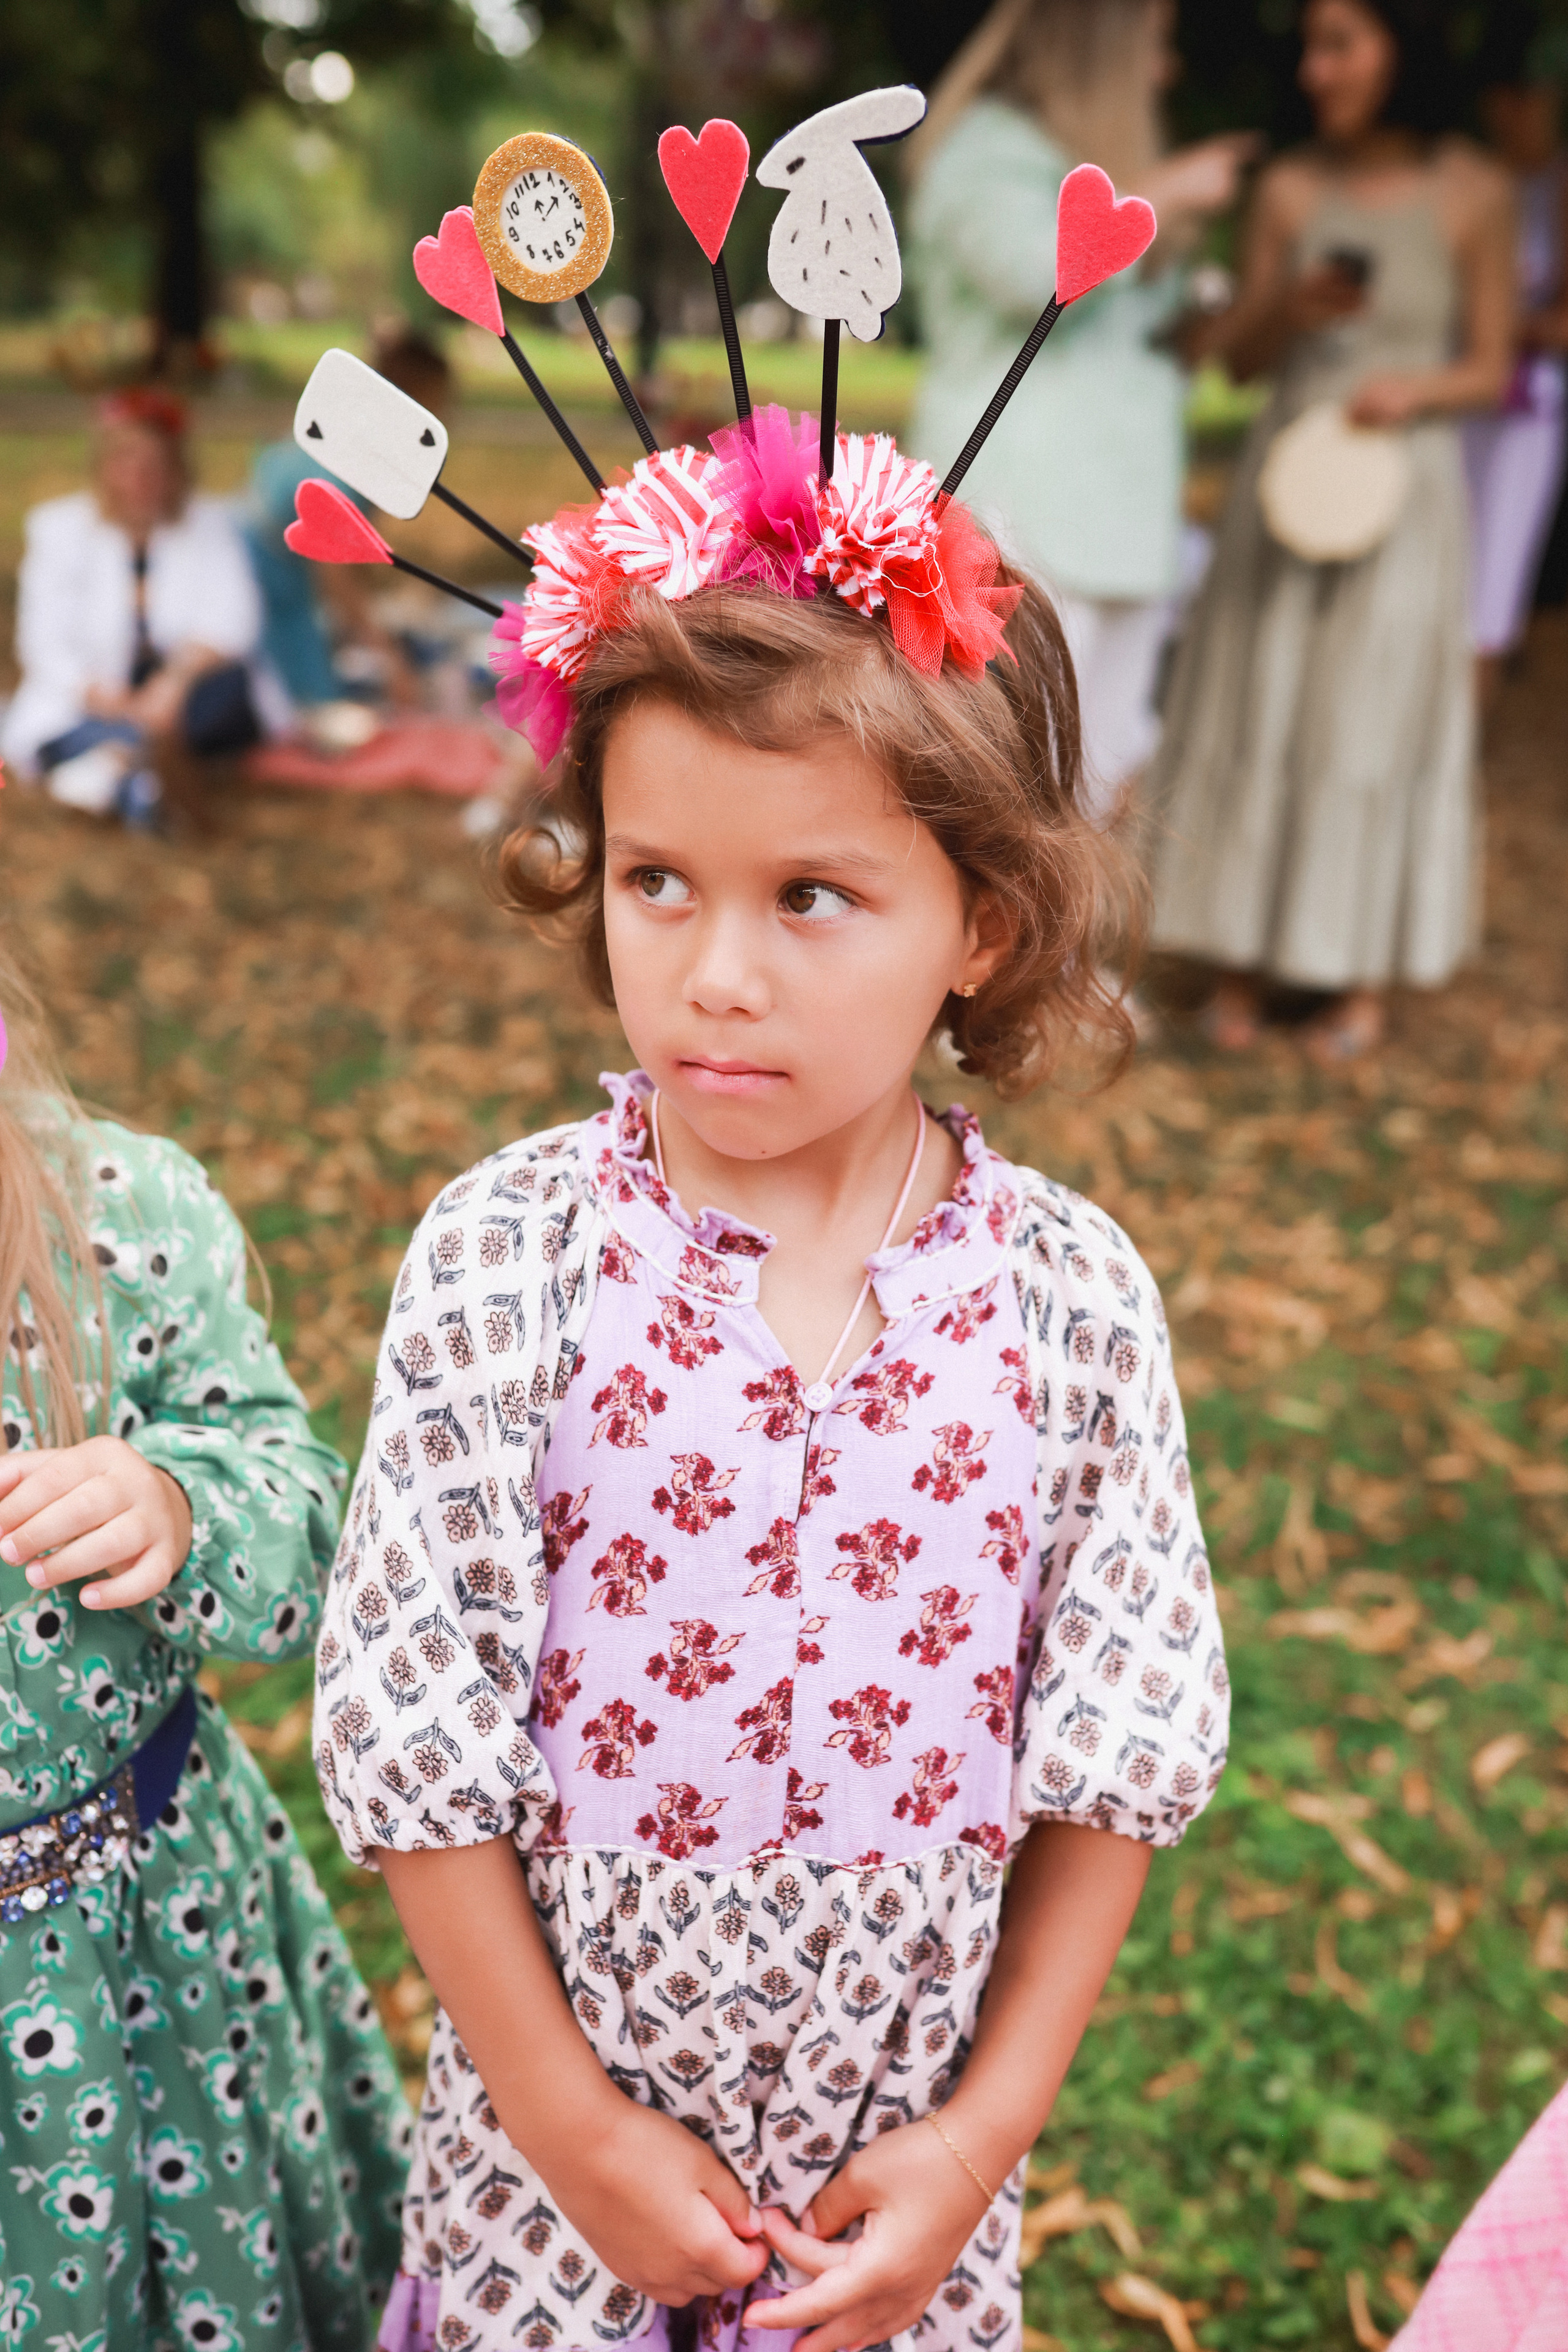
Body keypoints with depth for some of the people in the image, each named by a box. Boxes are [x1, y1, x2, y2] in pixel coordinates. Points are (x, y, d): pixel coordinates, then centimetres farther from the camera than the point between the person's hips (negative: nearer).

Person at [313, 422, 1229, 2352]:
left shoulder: (1072, 1297, -15)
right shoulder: (502, 1262, -19)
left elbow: (1120, 1756, -6)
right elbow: (408, 1736, -13)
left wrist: (985, 2132, -5)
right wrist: (574, 2124, -9)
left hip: (912, 2139, 1)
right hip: (562, 2111, 0)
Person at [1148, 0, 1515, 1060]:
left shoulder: (1477, 191, -5)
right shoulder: (1290, 187, 2)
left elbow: (1490, 372, -1)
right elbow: (1240, 356, 4)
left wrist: (1415, 389, -22)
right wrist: (1292, 307, -17)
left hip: (1405, 493, -2)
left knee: (1377, 728, 2)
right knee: (1257, 718, 3)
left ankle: (1366, 976, 16)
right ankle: (1246, 955, 16)